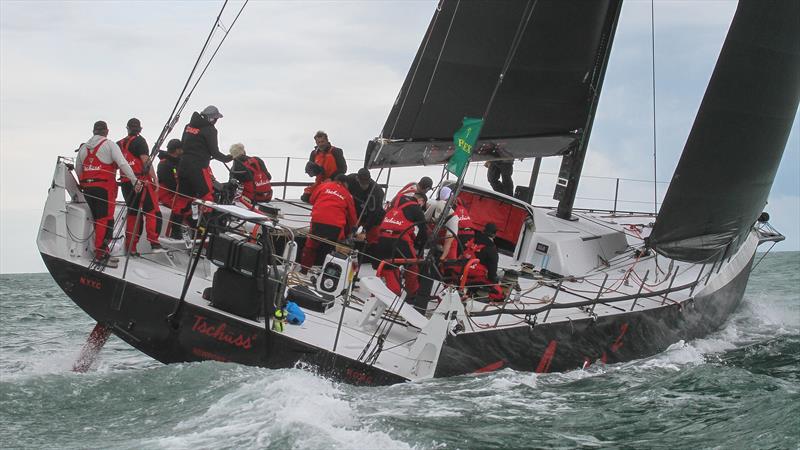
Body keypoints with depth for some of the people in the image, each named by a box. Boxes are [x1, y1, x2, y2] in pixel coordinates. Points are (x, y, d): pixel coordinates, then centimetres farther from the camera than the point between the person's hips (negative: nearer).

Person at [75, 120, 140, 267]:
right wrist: (135, 181, -13)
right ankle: (101, 254, -11)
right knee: (106, 220, -6)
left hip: (88, 188, 6)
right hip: (105, 187, -6)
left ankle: (102, 250, 18)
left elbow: (78, 170, 21)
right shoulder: (109, 145, -3)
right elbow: (122, 163, -13)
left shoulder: (83, 148, 15)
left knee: (98, 220, 14)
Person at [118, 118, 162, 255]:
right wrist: (155, 179, -13)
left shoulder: (119, 144, 13)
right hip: (142, 181, -6)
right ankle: (154, 242, -18)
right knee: (153, 212, -6)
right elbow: (146, 161, -13)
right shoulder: (139, 141, -5)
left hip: (126, 182, 6)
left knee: (132, 213, 13)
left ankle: (130, 247, 11)